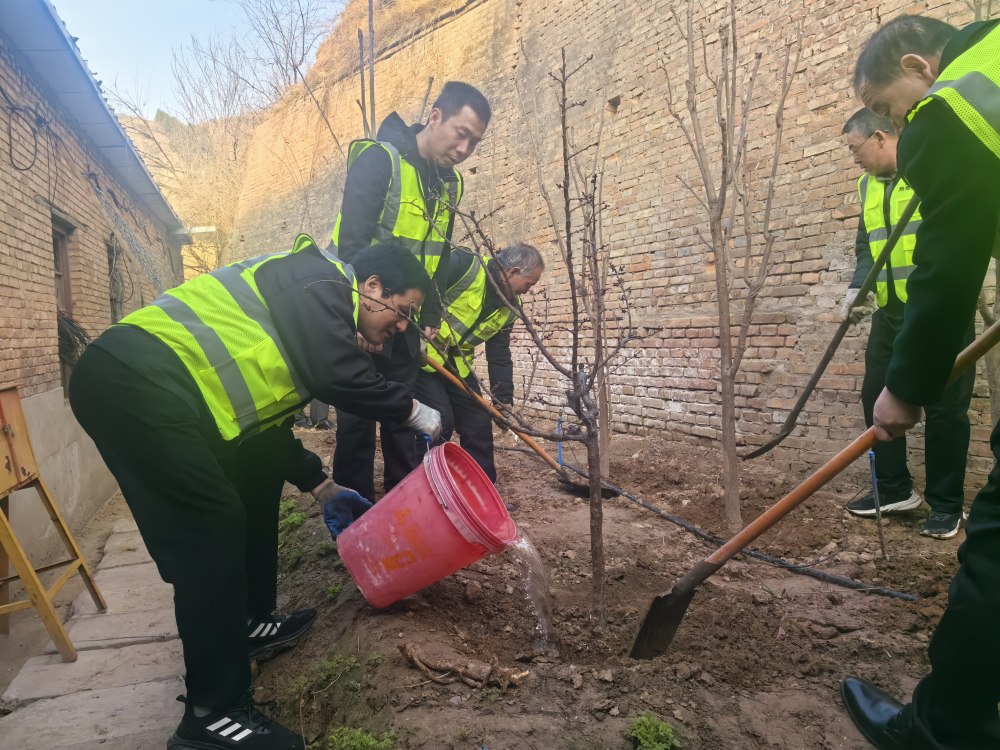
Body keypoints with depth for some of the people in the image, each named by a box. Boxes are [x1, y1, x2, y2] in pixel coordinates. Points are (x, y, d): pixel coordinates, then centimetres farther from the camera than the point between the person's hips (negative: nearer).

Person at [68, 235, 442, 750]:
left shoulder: (315, 306, 22)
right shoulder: (321, 280, -6)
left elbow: (270, 421, 25)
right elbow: (339, 377, -21)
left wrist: (322, 489, 26)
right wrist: (415, 413, -5)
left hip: (160, 387, 11)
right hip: (132, 378, -11)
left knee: (256, 483, 19)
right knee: (213, 526, -12)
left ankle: (250, 625, 31)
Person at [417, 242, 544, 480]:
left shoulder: (508, 308, 4)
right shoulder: (463, 265, -19)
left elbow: (500, 356, 8)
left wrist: (504, 402, 5)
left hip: (457, 365, 8)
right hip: (421, 355, -7)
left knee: (480, 424, 6)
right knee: (439, 421, -17)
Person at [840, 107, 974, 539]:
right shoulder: (868, 186, 14)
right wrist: (858, 285, 4)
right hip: (891, 311, 7)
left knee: (944, 407, 0)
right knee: (877, 397, 9)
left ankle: (947, 505, 13)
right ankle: (894, 490, 23)